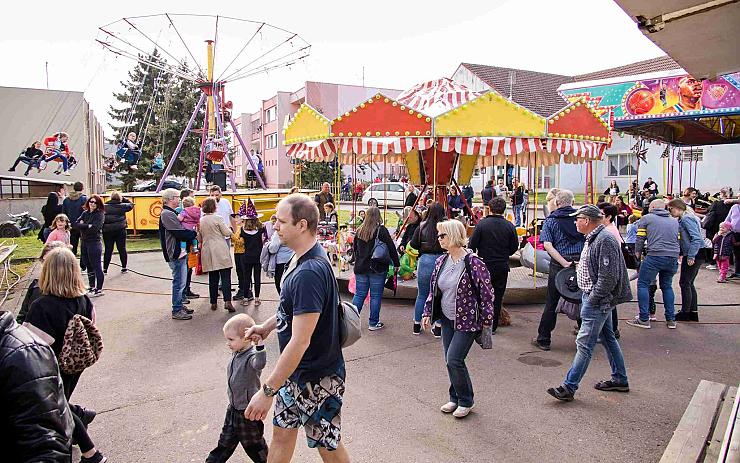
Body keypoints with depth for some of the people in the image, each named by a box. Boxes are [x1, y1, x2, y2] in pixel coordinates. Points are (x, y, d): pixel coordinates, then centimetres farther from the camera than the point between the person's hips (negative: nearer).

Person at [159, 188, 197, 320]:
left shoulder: (170, 213, 17)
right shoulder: (167, 214, -17)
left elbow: (180, 230, 16)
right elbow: (180, 234, -20)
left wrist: (189, 233, -1)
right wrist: (194, 233, -5)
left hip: (180, 252, 11)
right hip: (176, 254, -11)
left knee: (181, 281, 18)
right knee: (179, 282, -4)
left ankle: (180, 306, 29)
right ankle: (177, 311, 3)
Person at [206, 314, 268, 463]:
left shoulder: (251, 356, -27)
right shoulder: (236, 354, 1)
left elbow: (260, 364, -51)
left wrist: (259, 344, -63)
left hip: (248, 410, -8)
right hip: (233, 407, 8)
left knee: (253, 443, 11)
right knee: (226, 440, 24)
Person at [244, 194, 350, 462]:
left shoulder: (310, 273, -30)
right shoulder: (300, 259, 1)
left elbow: (300, 342, -30)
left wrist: (267, 390, -25)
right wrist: (267, 326, 9)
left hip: (317, 377, -9)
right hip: (295, 370, 9)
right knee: (282, 430, 22)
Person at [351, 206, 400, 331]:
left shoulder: (359, 230, 4)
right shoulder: (381, 230, -10)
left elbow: (354, 248, 15)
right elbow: (391, 248, -9)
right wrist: (396, 264, -1)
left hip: (360, 267, 4)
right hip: (377, 268, -4)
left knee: (359, 294, 11)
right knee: (375, 296, 4)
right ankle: (374, 323, 11)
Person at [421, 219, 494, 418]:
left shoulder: (473, 263, -18)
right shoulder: (441, 261, 4)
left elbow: (486, 293, -13)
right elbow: (433, 289, 13)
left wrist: (486, 320, -10)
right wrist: (427, 312, 8)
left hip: (467, 321, -7)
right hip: (447, 320, 7)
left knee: (454, 360, -9)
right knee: (450, 361, 11)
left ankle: (466, 401, 12)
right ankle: (456, 398, 29)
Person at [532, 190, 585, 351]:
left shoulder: (551, 220, 0)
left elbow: (547, 245, -13)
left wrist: (564, 263, -16)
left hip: (558, 265, -1)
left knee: (551, 303, 7)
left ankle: (543, 339, 15)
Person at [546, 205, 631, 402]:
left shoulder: (605, 240, -21)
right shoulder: (593, 238, 12)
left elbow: (608, 277, -24)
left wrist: (592, 300, -20)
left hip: (598, 300, -11)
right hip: (597, 299, 11)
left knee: (584, 344, -7)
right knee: (607, 338, 19)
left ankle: (569, 387, -2)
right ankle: (620, 380, 32)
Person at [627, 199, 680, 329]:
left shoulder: (646, 218, 7)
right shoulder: (674, 221, 21)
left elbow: (640, 239, 4)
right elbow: (678, 240, 22)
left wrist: (638, 253, 16)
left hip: (655, 256, -5)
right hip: (673, 258, 6)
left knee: (643, 284, 2)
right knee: (667, 286, 18)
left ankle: (644, 319, -1)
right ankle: (671, 319, 19)